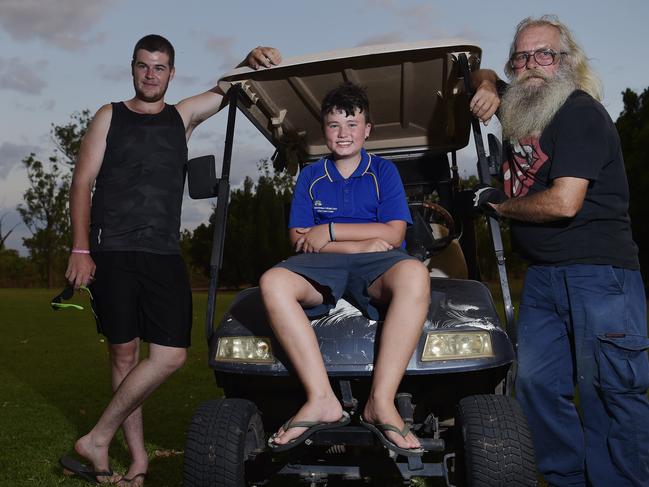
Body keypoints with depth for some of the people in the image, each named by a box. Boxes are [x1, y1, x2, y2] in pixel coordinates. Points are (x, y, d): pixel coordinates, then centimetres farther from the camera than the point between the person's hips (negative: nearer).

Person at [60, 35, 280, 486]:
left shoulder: (182, 116, 17)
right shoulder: (110, 116, 11)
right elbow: (82, 182, 4)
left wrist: (252, 59, -13)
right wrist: (80, 249, -6)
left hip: (164, 254, 2)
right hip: (112, 252, -2)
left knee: (171, 355, -9)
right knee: (124, 353, 1)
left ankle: (97, 440, 5)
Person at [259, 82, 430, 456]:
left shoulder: (384, 171, 12)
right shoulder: (311, 176, 16)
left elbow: (394, 233, -1)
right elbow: (299, 238, 5)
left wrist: (329, 232, -6)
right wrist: (358, 244, -8)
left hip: (375, 266, -1)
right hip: (322, 269, 2)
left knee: (414, 274, -37)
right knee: (273, 282, -31)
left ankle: (381, 401, -36)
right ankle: (322, 399, -34)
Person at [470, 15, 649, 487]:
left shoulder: (580, 111, -10)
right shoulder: (522, 108, 14)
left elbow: (563, 202, -21)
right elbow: (485, 75, 35)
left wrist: (499, 204, -4)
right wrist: (489, 88, 9)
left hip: (598, 271, -8)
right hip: (543, 274, 8)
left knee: (608, 390, -6)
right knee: (538, 385, 7)